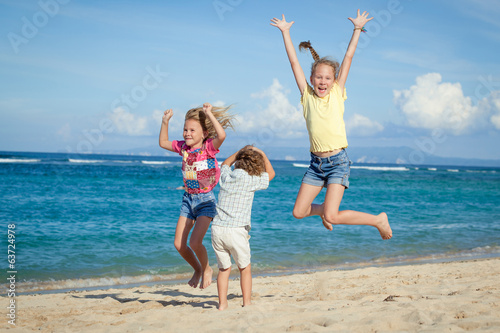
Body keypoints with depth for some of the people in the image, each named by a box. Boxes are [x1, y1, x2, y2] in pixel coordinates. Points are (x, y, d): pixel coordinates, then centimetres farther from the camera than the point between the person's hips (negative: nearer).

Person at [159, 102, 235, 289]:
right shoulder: (183, 147, 4)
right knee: (179, 244, 2)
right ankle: (197, 269, 28)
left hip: (205, 200, -6)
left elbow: (221, 135, -33)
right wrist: (165, 122, 9)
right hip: (188, 198, 6)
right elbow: (163, 142, 20)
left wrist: (209, 114, -29)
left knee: (195, 242, -18)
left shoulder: (209, 147, -12)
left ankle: (207, 269, 12)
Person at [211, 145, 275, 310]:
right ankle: (247, 303, 12)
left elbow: (225, 164, 35)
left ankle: (222, 304, 14)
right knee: (245, 268, 13)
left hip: (217, 229, 4)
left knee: (224, 269, 16)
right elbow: (270, 173, 17)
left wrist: (241, 151, 36)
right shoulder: (249, 180, -4)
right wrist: (262, 154, 24)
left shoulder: (226, 176, 8)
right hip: (236, 231, -4)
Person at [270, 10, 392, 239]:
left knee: (332, 216, -13)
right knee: (298, 212, 2)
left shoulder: (337, 94, 0)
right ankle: (323, 210, 36)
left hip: (338, 162, -4)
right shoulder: (307, 96, 4)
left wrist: (358, 28, 3)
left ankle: (378, 220, 10)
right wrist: (285, 33, 5)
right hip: (316, 162, 4)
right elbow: (294, 62, 4)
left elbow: (348, 58, 1)